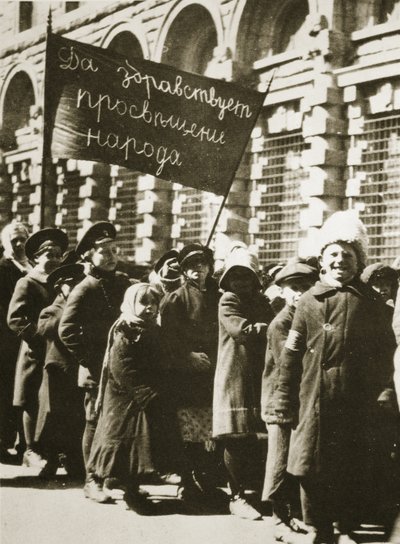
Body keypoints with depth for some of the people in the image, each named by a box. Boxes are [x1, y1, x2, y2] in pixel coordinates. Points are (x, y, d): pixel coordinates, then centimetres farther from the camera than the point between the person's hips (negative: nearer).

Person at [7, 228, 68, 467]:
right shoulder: (27, 284, -3)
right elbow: (15, 319, -12)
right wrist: (40, 336, -18)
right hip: (37, 354, -5)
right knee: (34, 404, 0)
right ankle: (31, 450, 7)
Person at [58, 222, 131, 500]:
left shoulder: (124, 283, 9)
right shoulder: (84, 290, -9)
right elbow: (66, 330, -15)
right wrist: (89, 359, -14)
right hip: (97, 372, -5)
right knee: (96, 424, 1)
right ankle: (92, 481, 10)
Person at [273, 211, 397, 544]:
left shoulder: (371, 304, 5)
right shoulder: (309, 302, 3)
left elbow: (384, 354, 7)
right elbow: (292, 354, 2)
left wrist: (382, 390, -1)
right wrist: (285, 398, 0)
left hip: (359, 403, 1)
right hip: (315, 400, 0)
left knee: (357, 467, 7)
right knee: (314, 466, 4)